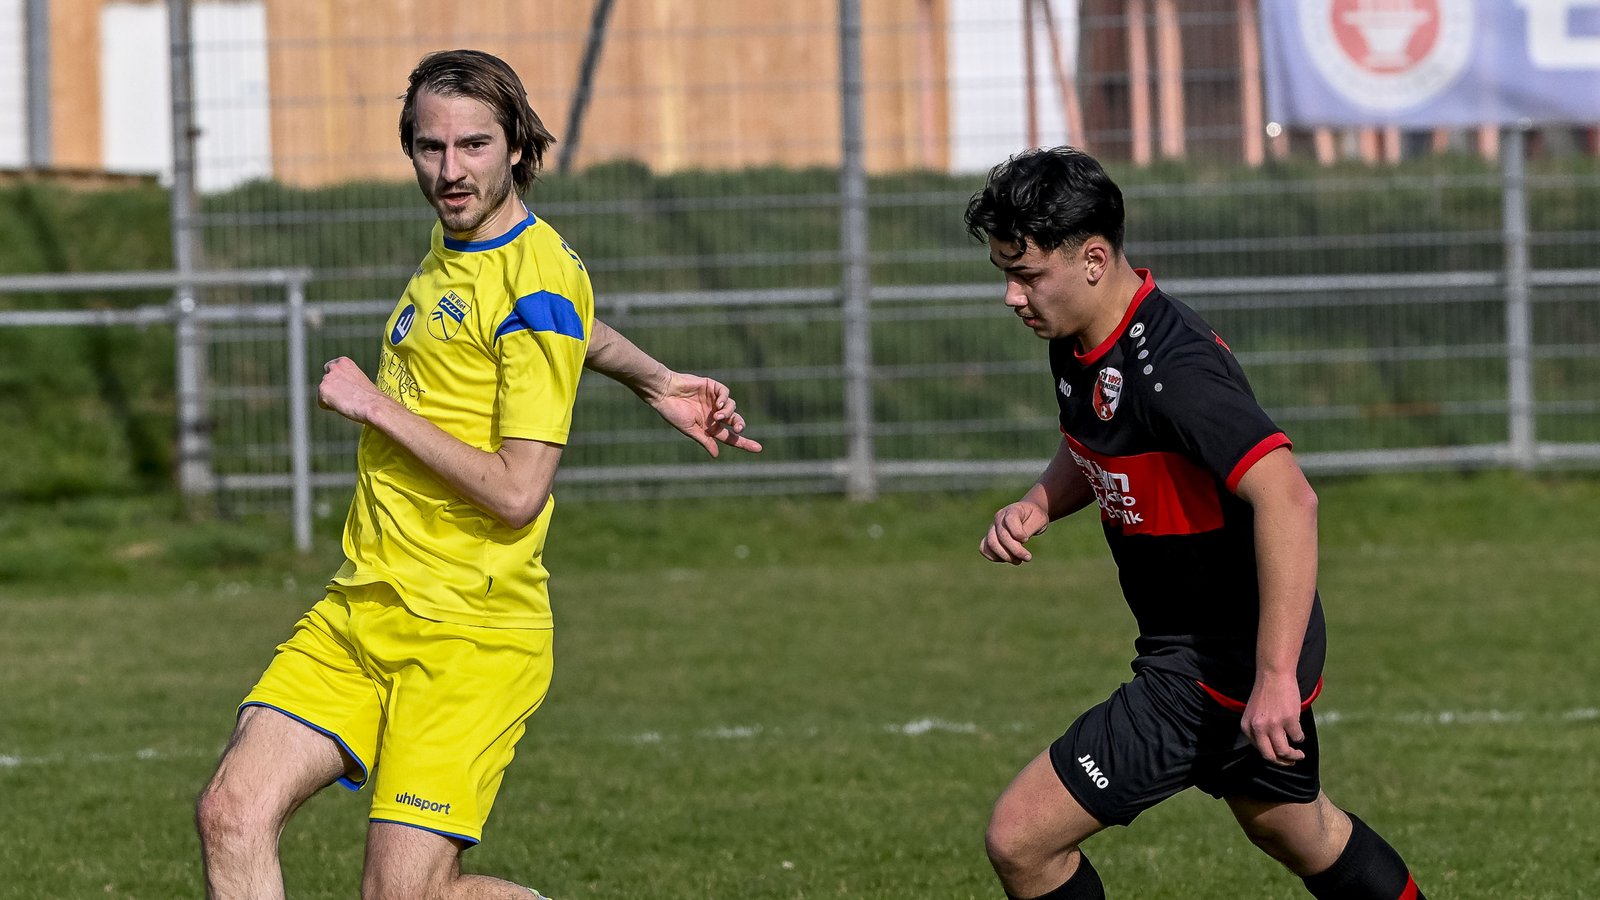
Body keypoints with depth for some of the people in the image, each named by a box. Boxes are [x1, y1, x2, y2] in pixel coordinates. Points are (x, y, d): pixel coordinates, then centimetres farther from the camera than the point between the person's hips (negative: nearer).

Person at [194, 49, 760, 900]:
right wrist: (657, 381, 20)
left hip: (470, 635, -8)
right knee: (232, 814, -9)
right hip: (358, 608, 8)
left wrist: (376, 406, -14)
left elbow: (517, 492, -20)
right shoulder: (454, 236, 11)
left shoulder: (538, 283, -14)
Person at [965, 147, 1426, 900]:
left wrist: (1276, 677, -40)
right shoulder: (1077, 344, 0)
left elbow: (1287, 500, -38)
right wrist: (1038, 505, 0)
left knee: (1021, 839, -10)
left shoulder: (1173, 370, -29)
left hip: (1221, 664, -10)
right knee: (1298, 832, 30)